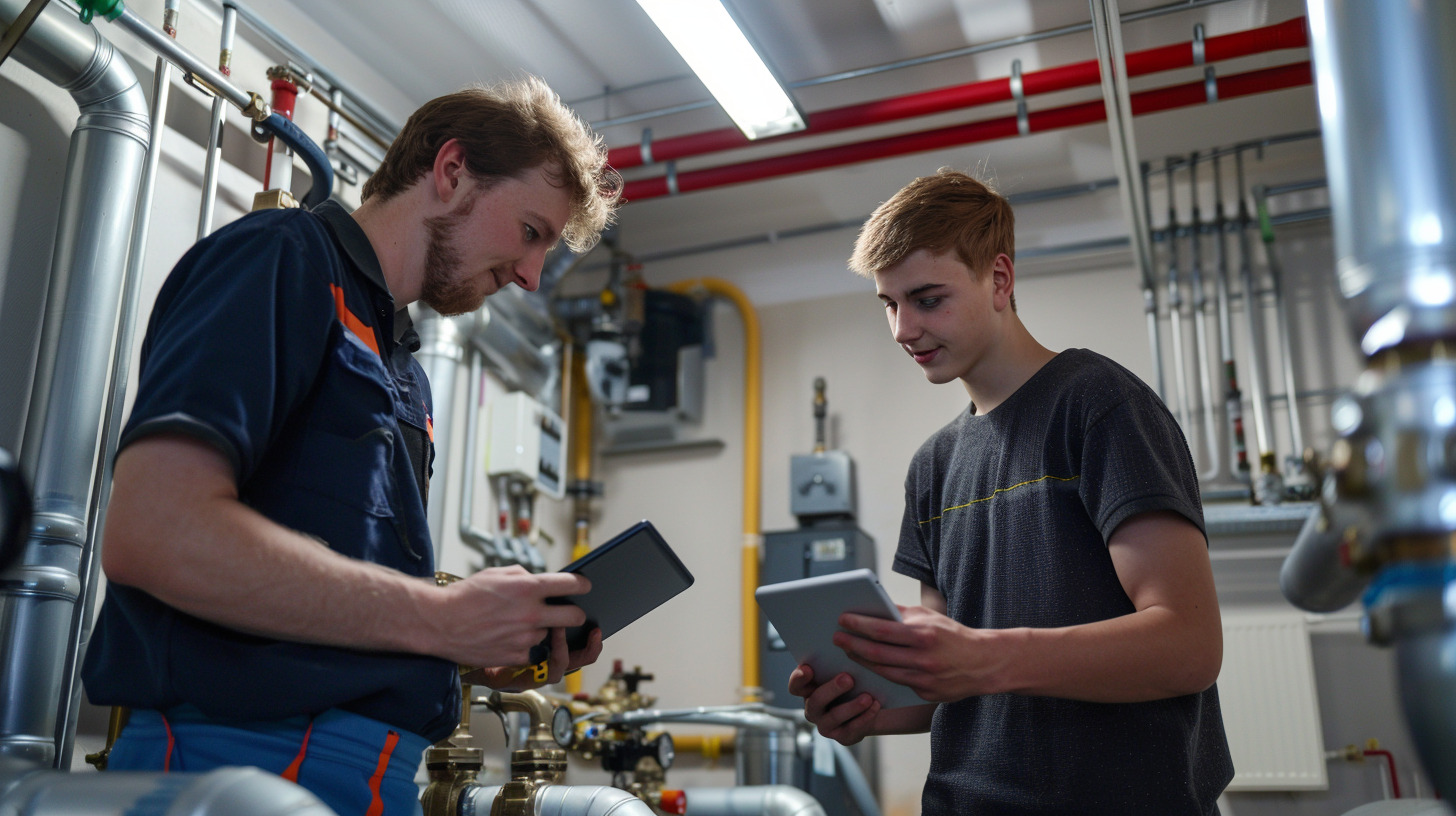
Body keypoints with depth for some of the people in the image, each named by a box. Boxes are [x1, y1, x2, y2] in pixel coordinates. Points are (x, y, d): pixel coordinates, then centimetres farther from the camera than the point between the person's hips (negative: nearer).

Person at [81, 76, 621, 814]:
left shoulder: (402, 369, 19)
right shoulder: (284, 257, -6)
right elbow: (150, 533, -20)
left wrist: (489, 651, 2)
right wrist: (444, 619, -14)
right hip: (253, 756, -8)